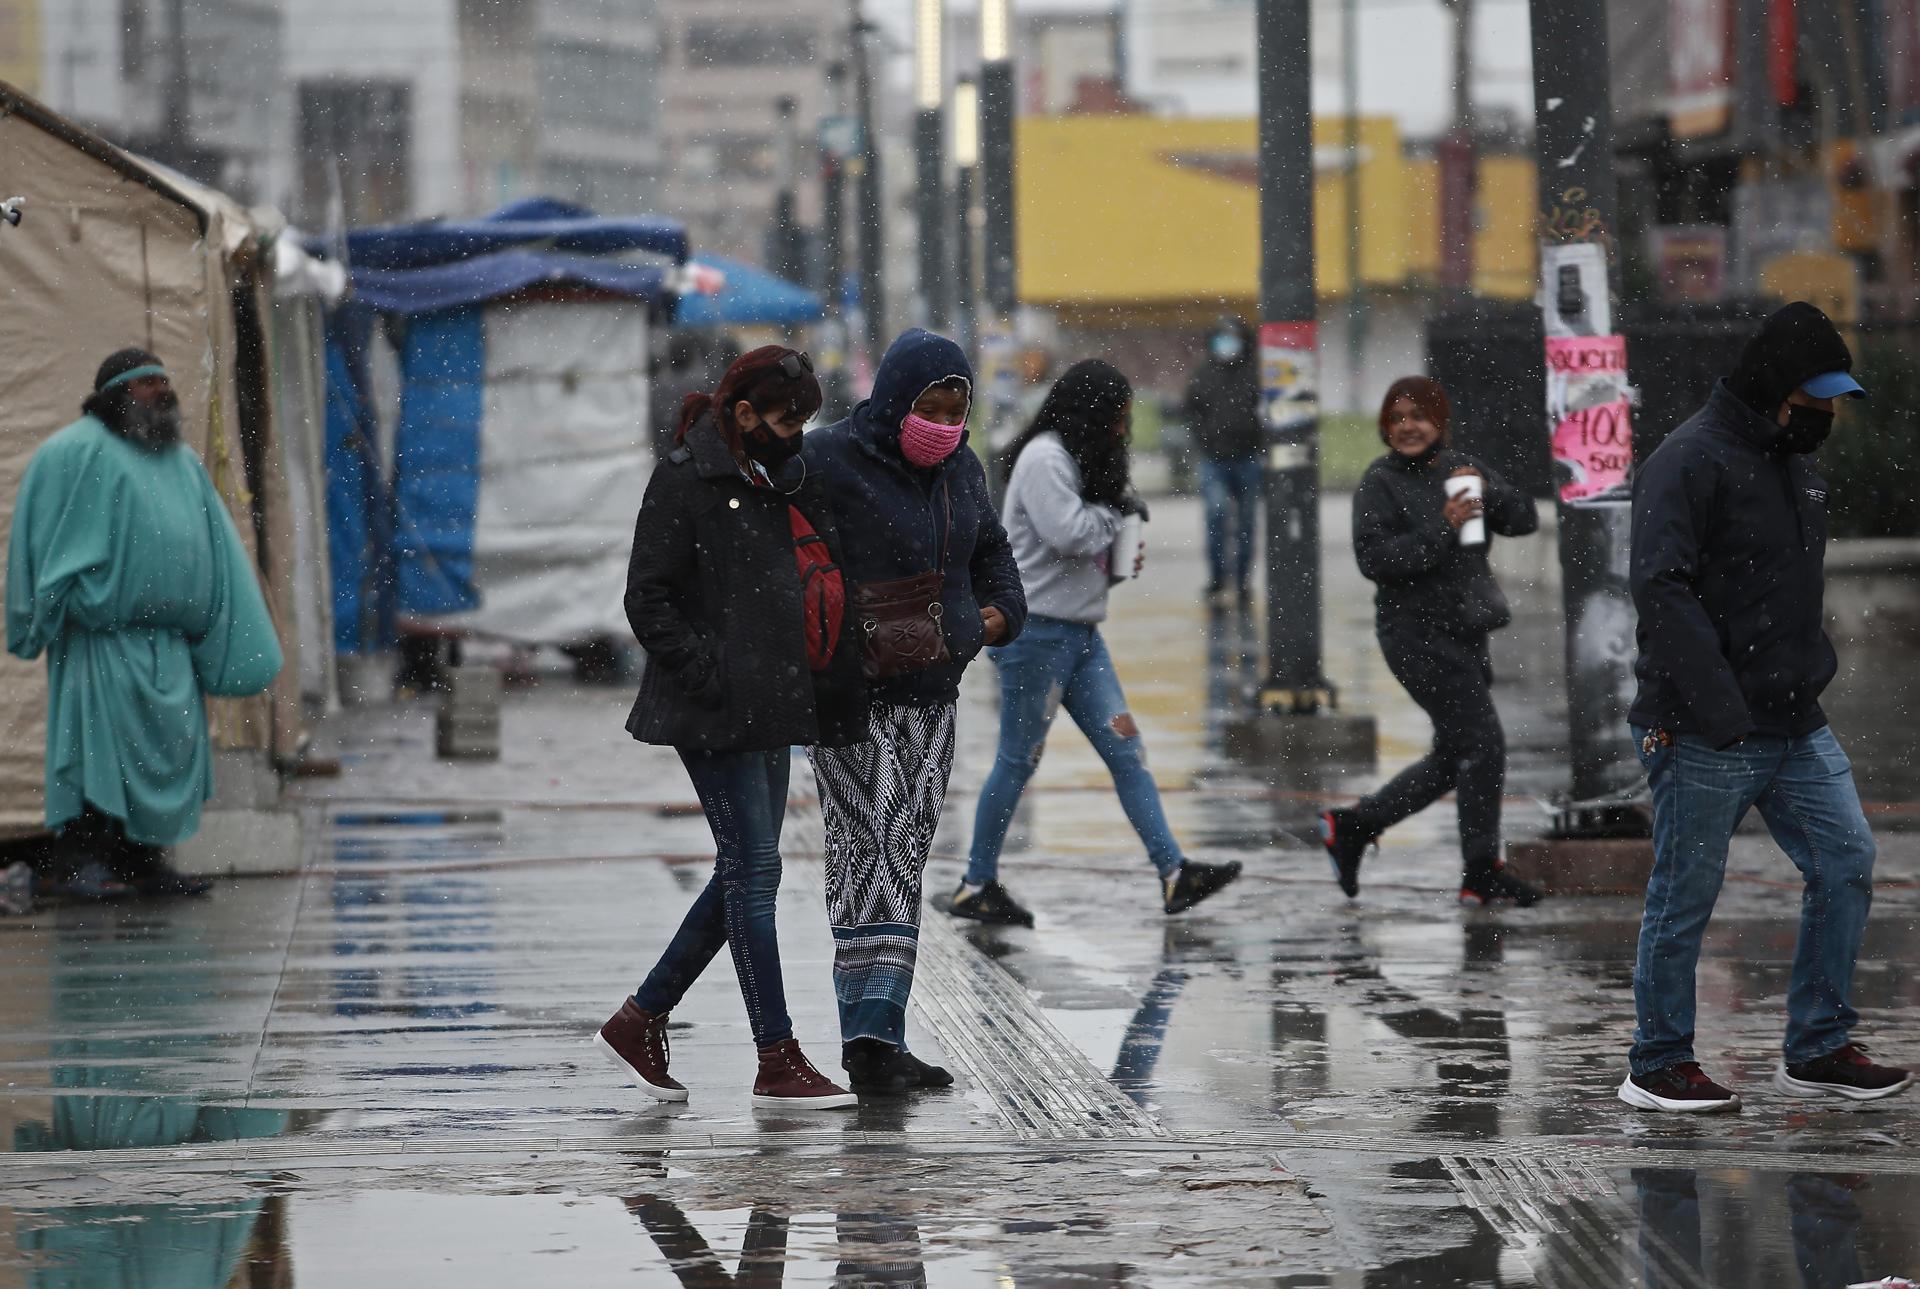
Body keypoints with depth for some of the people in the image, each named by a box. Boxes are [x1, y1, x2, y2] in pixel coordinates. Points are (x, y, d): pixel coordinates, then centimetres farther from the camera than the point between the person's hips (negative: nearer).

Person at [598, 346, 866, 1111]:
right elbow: (650, 600, -12)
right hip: (716, 716, -9)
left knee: (744, 874, 11)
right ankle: (778, 1062, -5)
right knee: (753, 869, -8)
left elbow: (819, 583, 24)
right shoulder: (686, 482, -9)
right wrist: (712, 675, -19)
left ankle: (639, 1020, 22)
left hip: (772, 710, 9)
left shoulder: (786, 480, 14)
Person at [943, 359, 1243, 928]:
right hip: (1034, 630, -9)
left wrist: (1117, 567, 4)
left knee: (1125, 747, 1)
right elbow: (1067, 534, -23)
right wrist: (1116, 508, -7)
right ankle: (977, 886, 9)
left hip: (1079, 634, 9)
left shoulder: (1079, 460, 17)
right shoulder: (1043, 459, -13)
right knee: (1019, 760, -2)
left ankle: (1174, 872, -4)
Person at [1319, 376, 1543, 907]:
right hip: (1417, 632, -8)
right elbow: (1374, 558, -19)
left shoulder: (1460, 468, 11)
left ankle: (1351, 826, 24)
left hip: (1464, 633, 8)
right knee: (1482, 743, -10)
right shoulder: (1380, 483, -8)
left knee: (1453, 757, 13)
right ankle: (1482, 874, 0)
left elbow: (1524, 519, 5)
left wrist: (1487, 492, -14)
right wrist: (1441, 529, -24)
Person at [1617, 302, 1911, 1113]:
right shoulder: (1691, 462, -13)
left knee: (1846, 865, 4)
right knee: (1685, 898, 1)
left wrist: (1808, 678, 14)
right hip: (1703, 739, -8)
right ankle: (1657, 1067, 12)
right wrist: (1718, 707, -27)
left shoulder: (1797, 464, 15)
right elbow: (1662, 590, -22)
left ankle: (1819, 1050, 13)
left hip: (1797, 727, 8)